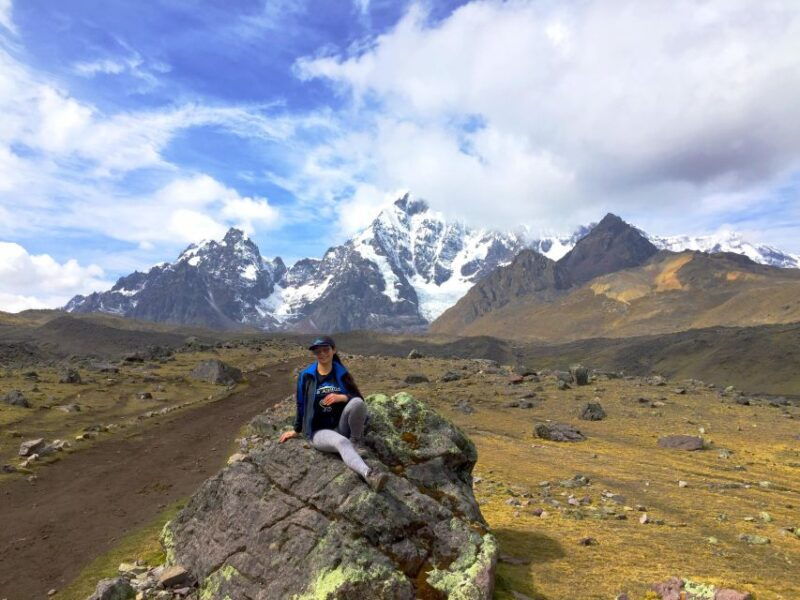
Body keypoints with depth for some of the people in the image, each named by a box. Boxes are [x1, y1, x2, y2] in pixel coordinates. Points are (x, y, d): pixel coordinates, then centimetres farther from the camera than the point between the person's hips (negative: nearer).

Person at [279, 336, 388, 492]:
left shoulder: (342, 374, 1)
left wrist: (342, 397, -20)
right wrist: (296, 431, 19)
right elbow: (301, 404, 10)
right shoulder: (306, 376, -2)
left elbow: (359, 398, 0)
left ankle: (356, 441, -7)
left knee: (357, 402, -29)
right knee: (342, 442, -37)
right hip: (319, 431, -2)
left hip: (341, 427, 2)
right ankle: (369, 475, -59)